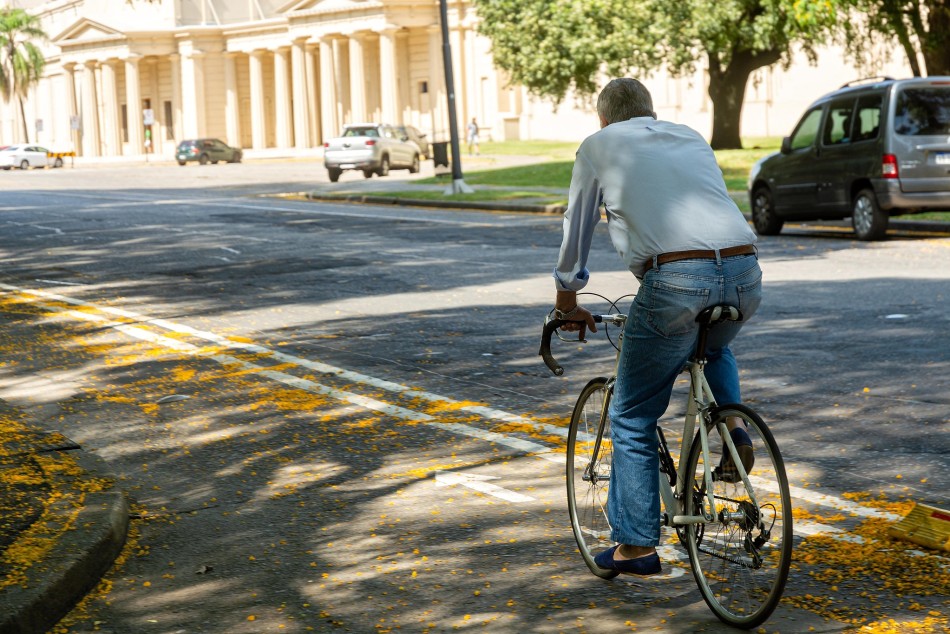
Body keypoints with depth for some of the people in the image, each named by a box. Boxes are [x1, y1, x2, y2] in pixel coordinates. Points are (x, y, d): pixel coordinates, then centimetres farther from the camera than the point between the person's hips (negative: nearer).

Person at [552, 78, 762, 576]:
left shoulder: (598, 147, 18)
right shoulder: (692, 138, 30)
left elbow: (576, 232, 25)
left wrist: (567, 304, 40)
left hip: (675, 281, -5)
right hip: (745, 274, 5)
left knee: (633, 420, 12)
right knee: (714, 349, 40)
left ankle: (636, 546, 17)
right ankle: (730, 425, 16)